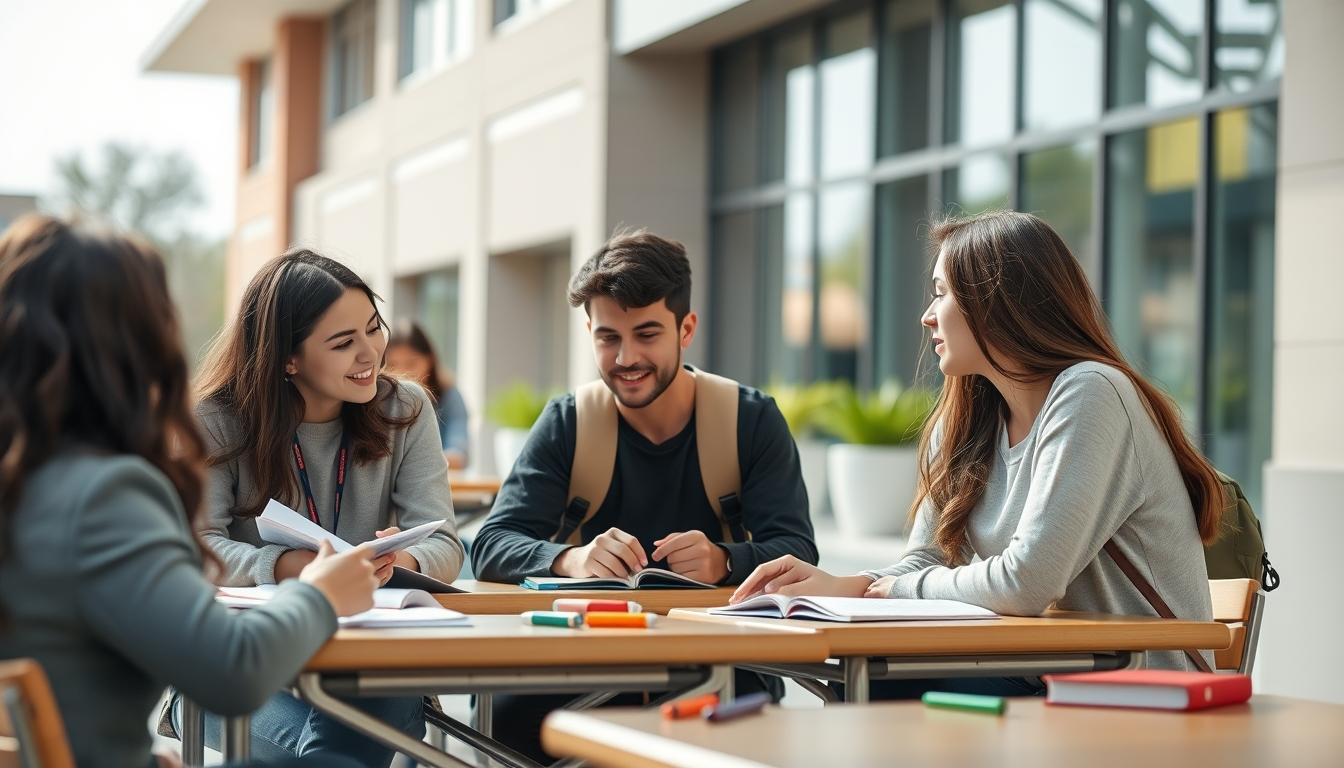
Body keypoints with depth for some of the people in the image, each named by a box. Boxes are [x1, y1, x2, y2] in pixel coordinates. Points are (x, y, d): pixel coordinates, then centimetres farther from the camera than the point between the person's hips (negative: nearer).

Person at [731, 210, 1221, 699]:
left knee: (884, 687, -23)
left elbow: (1026, 583, -24)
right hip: (1050, 671, 6)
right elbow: (925, 565, 10)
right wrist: (840, 586, -11)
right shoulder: (965, 421, 9)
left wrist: (895, 589, -7)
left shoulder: (1089, 393, -17)